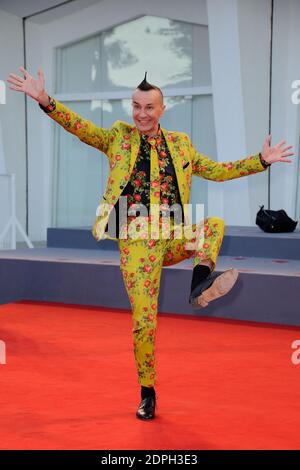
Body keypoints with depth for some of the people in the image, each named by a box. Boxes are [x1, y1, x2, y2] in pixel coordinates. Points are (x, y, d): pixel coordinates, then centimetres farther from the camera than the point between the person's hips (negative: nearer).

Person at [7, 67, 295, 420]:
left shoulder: (180, 143, 16)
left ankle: (201, 284, -33)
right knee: (143, 320, -6)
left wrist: (261, 160, 17)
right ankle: (147, 393, 10)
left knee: (215, 224, -20)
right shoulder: (119, 136, 8)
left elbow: (217, 171, 22)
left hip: (175, 237, 3)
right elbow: (79, 127, -4)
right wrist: (44, 100, -18)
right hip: (137, 242, -3)